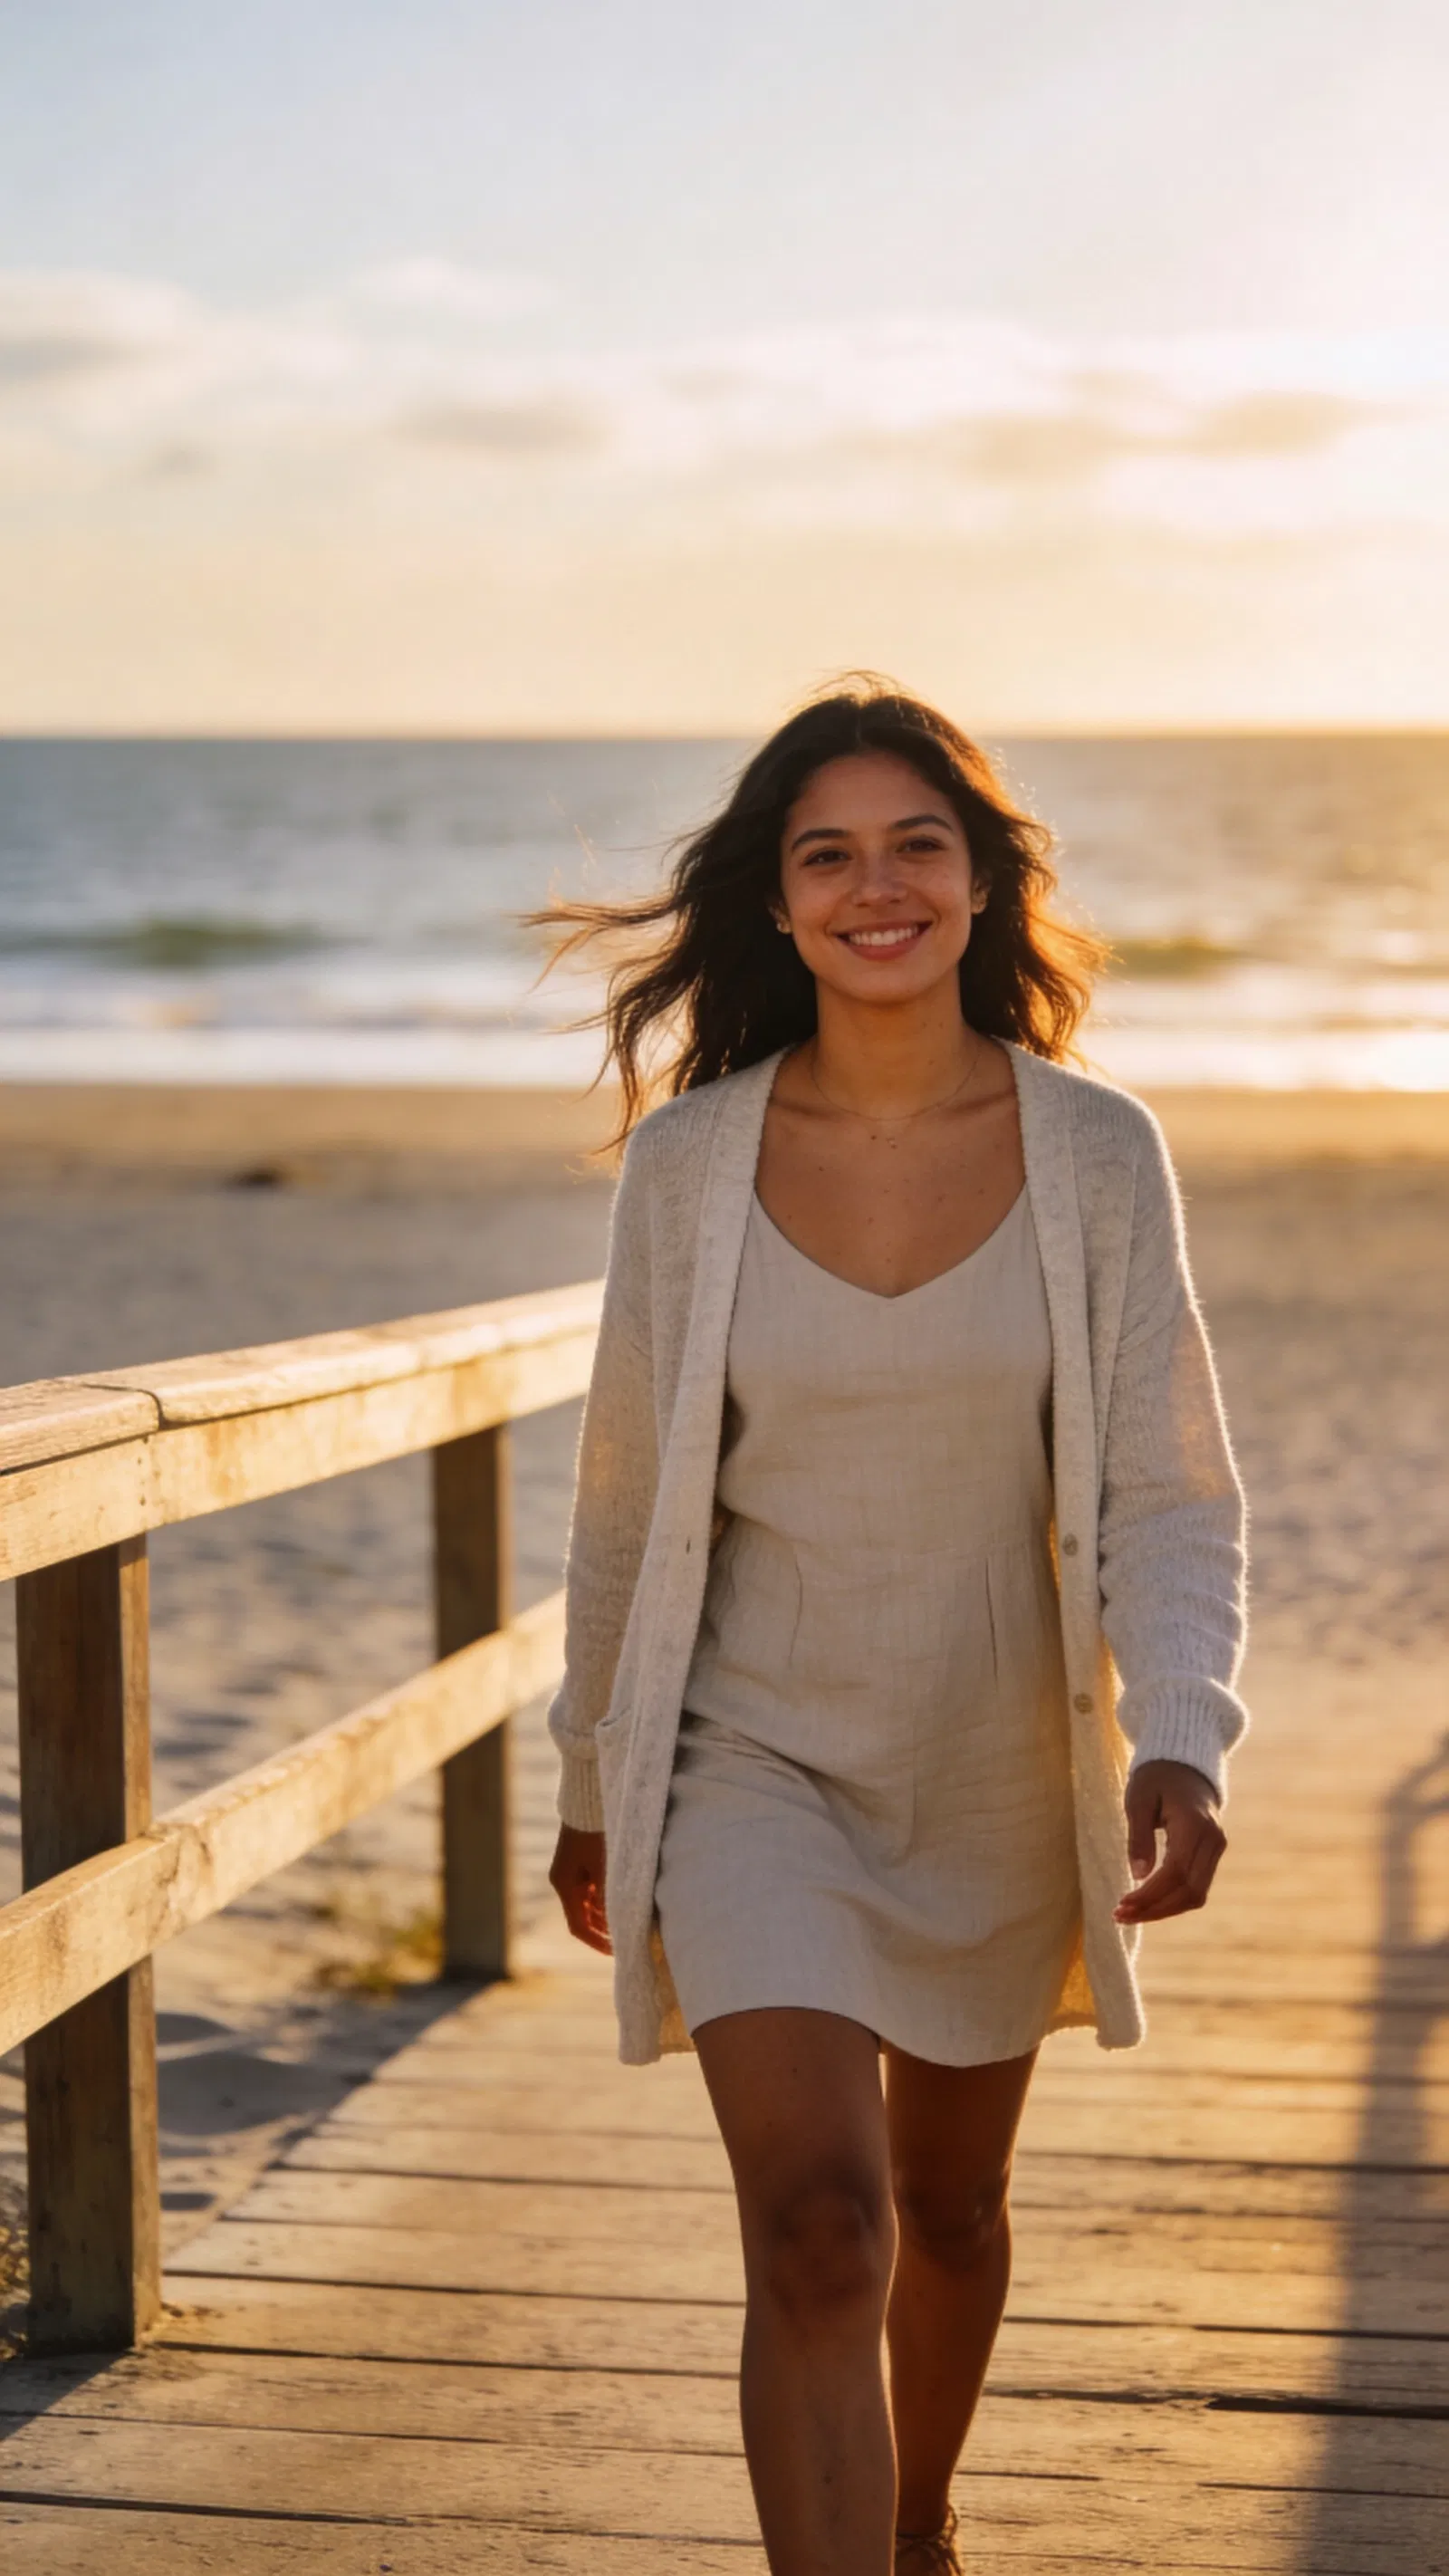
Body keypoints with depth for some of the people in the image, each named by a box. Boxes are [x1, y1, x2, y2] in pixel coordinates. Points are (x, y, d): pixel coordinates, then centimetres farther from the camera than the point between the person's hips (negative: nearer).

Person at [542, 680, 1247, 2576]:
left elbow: (1168, 1492, -9)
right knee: (815, 2226, -16)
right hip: (753, 1758, -1)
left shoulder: (1098, 1156, -9)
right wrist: (594, 1790, 9)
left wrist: (1178, 1741, -26)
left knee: (950, 2200, 21)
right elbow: (626, 1503, 1)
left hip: (1000, 1771, 2)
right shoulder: (690, 1160, -9)